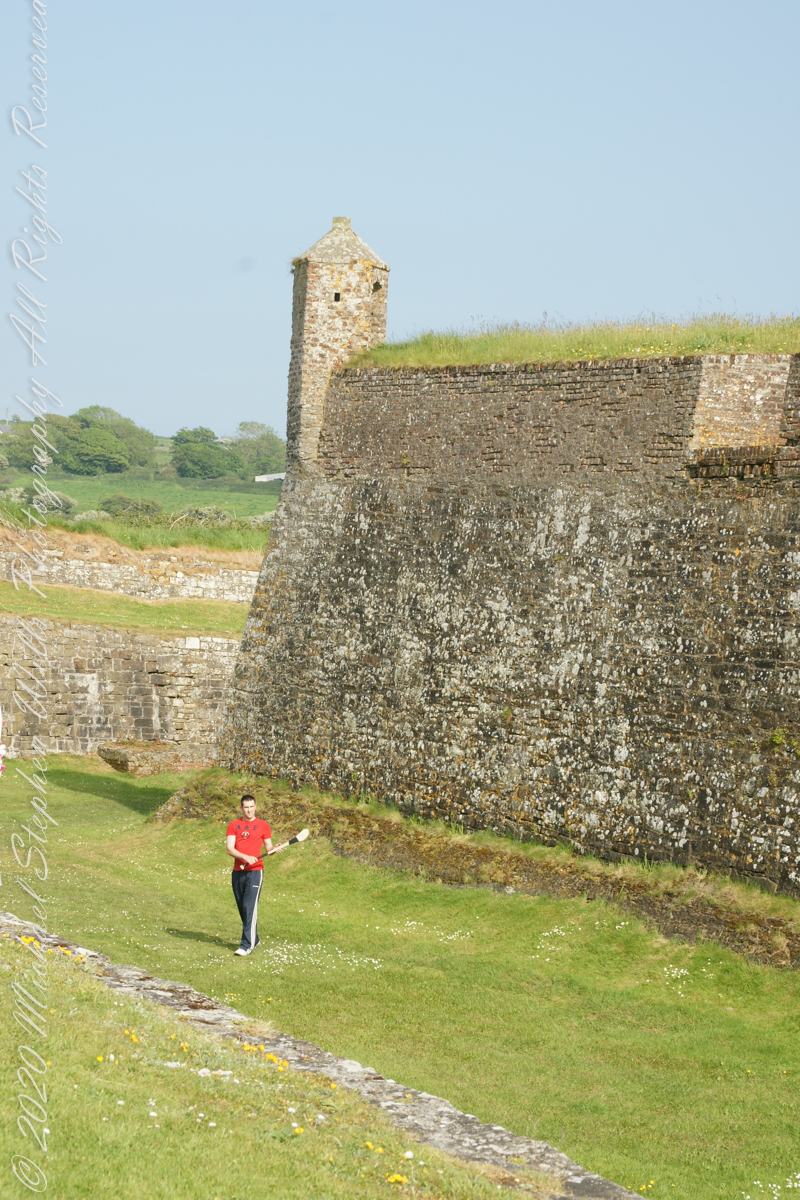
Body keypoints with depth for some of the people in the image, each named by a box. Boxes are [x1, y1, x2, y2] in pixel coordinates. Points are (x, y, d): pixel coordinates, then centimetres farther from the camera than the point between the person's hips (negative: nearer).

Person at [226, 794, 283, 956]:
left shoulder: (263, 826, 6)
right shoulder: (234, 825, 8)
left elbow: (268, 848, 10)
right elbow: (229, 848, -2)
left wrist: (274, 850, -14)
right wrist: (246, 857, -17)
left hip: (255, 871, -3)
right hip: (238, 871, 3)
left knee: (249, 907, -13)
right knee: (242, 908, 7)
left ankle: (248, 945, -16)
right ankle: (253, 939, 21)